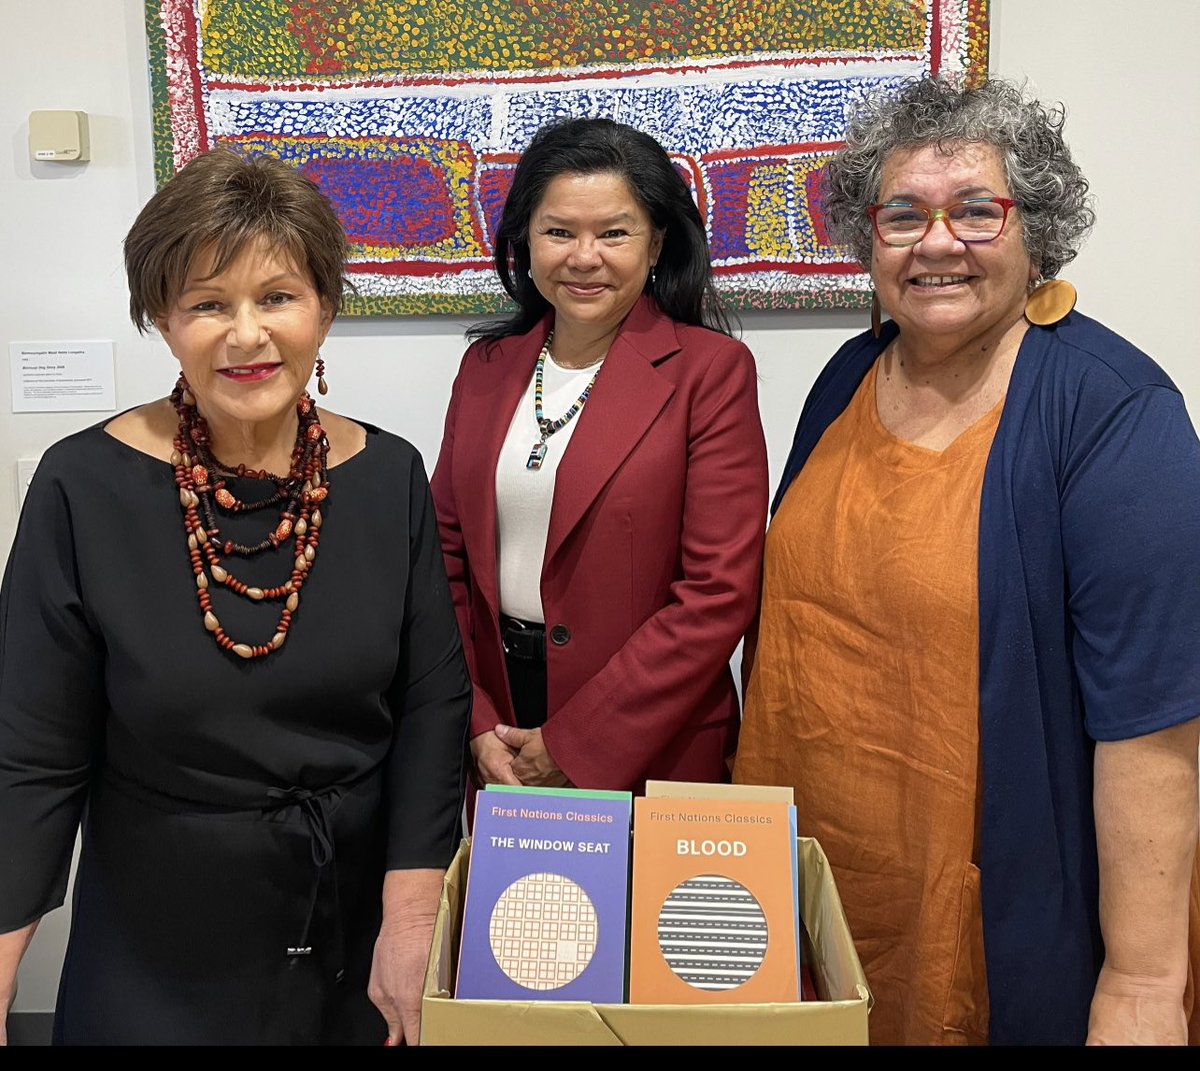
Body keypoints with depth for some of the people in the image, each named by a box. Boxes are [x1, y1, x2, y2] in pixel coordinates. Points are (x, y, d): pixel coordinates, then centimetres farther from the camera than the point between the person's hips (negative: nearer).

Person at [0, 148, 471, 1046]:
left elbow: (435, 702, -4)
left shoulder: (389, 477, -6)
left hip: (364, 927, 3)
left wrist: (412, 914, -10)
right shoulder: (85, 489, -13)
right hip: (159, 951, -2)